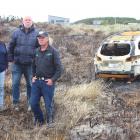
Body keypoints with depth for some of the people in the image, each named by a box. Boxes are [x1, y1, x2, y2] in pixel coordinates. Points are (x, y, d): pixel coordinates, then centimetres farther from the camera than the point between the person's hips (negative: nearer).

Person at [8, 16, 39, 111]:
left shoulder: (36, 34, -1)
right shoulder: (16, 32, 1)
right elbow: (11, 46, 5)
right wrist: (11, 59, 2)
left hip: (30, 64, 0)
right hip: (17, 64, 1)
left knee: (30, 84, 10)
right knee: (15, 84, 3)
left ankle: (30, 103, 23)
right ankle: (16, 103, 16)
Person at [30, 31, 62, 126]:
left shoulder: (53, 51, -7)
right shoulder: (36, 51, 10)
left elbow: (59, 68, -9)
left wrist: (53, 80, -15)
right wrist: (33, 76, 10)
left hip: (48, 82, -5)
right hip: (36, 82, 5)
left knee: (48, 104, 3)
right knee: (33, 103, 7)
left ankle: (50, 122, 25)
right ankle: (39, 119, 30)